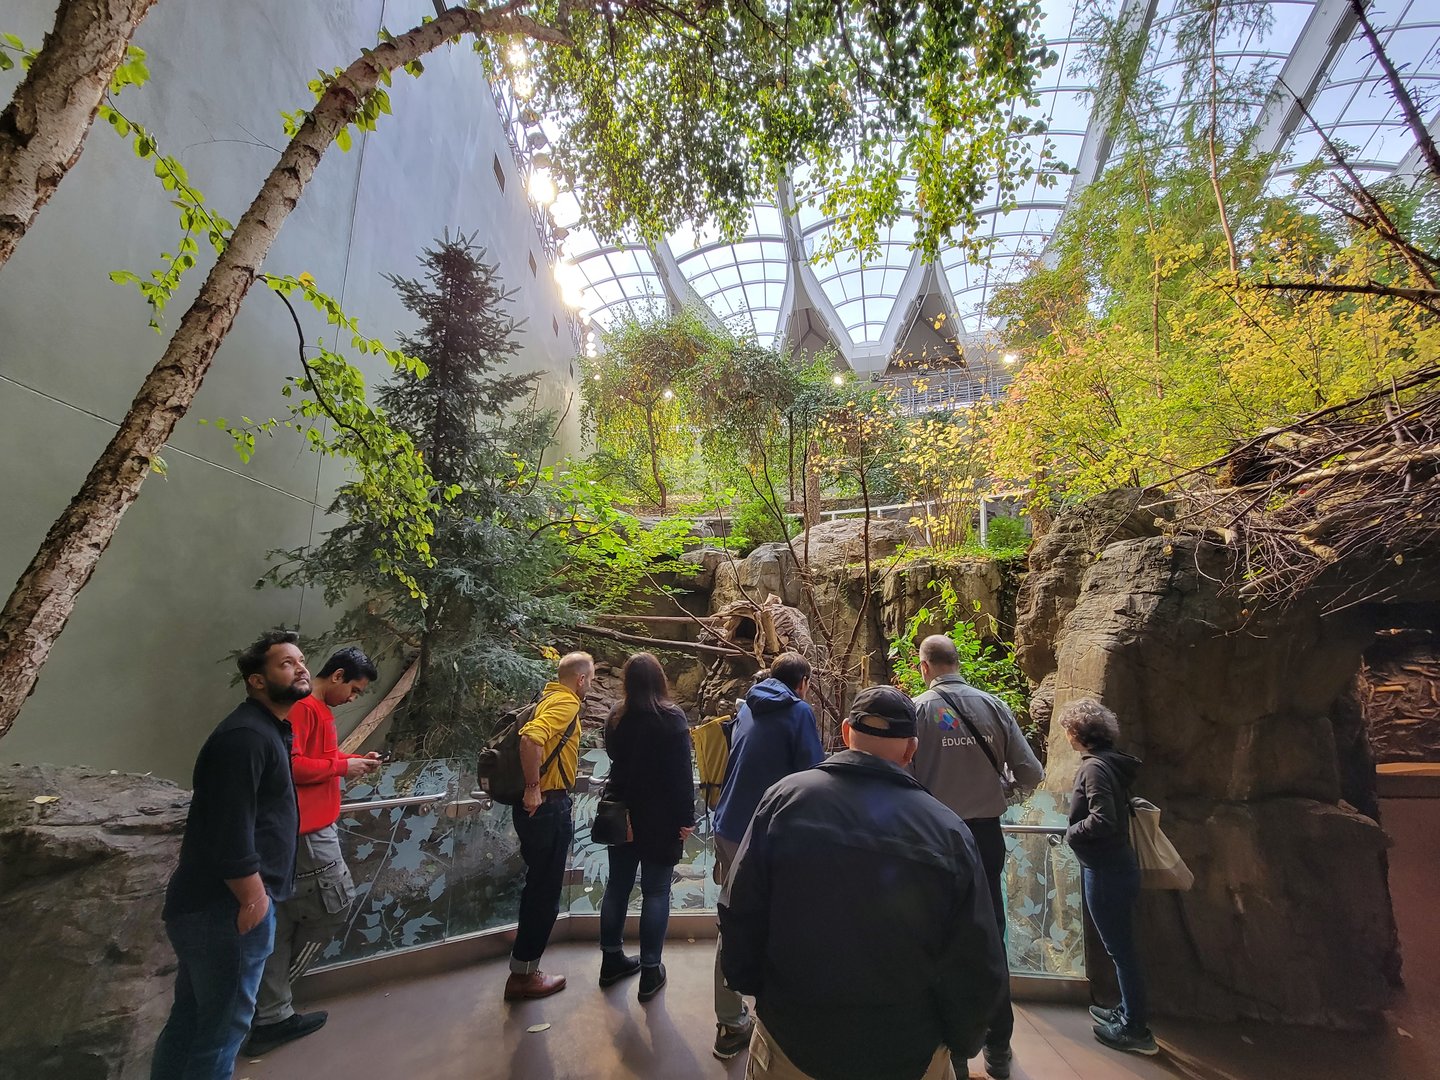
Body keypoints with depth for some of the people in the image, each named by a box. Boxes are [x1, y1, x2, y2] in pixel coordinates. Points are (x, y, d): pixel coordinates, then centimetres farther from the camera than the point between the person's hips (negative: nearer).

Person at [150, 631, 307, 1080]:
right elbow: (230, 831, -25)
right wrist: (254, 901, -17)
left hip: (208, 904, 10)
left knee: (191, 1020, 20)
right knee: (223, 1025, 5)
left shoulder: (267, 730, 12)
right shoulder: (245, 735, -22)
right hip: (226, 908, -10)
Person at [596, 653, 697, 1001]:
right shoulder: (671, 717, -17)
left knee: (617, 886, 17)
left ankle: (612, 959, 30)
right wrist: (686, 818, -11)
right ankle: (650, 970, 15)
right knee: (655, 893, 7)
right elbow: (681, 773, -18)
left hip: (621, 814, 5)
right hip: (660, 818, -5)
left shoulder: (617, 716, -1)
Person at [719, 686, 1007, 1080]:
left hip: (792, 1043, 0)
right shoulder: (948, 830, -16)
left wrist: (750, 986, 9)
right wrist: (960, 1046, 10)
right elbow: (976, 970, -9)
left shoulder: (786, 797, -16)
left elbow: (739, 912, -9)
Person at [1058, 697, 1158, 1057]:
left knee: (1121, 949, 6)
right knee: (1121, 946, 22)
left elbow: (1102, 820, -27)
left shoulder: (1094, 766, -21)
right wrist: (1077, 830, 10)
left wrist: (1071, 833, -12)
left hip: (1106, 872, -9)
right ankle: (1129, 1011, 37)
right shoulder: (1111, 762, 8)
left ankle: (1136, 1030, 20)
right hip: (1116, 866, 9)